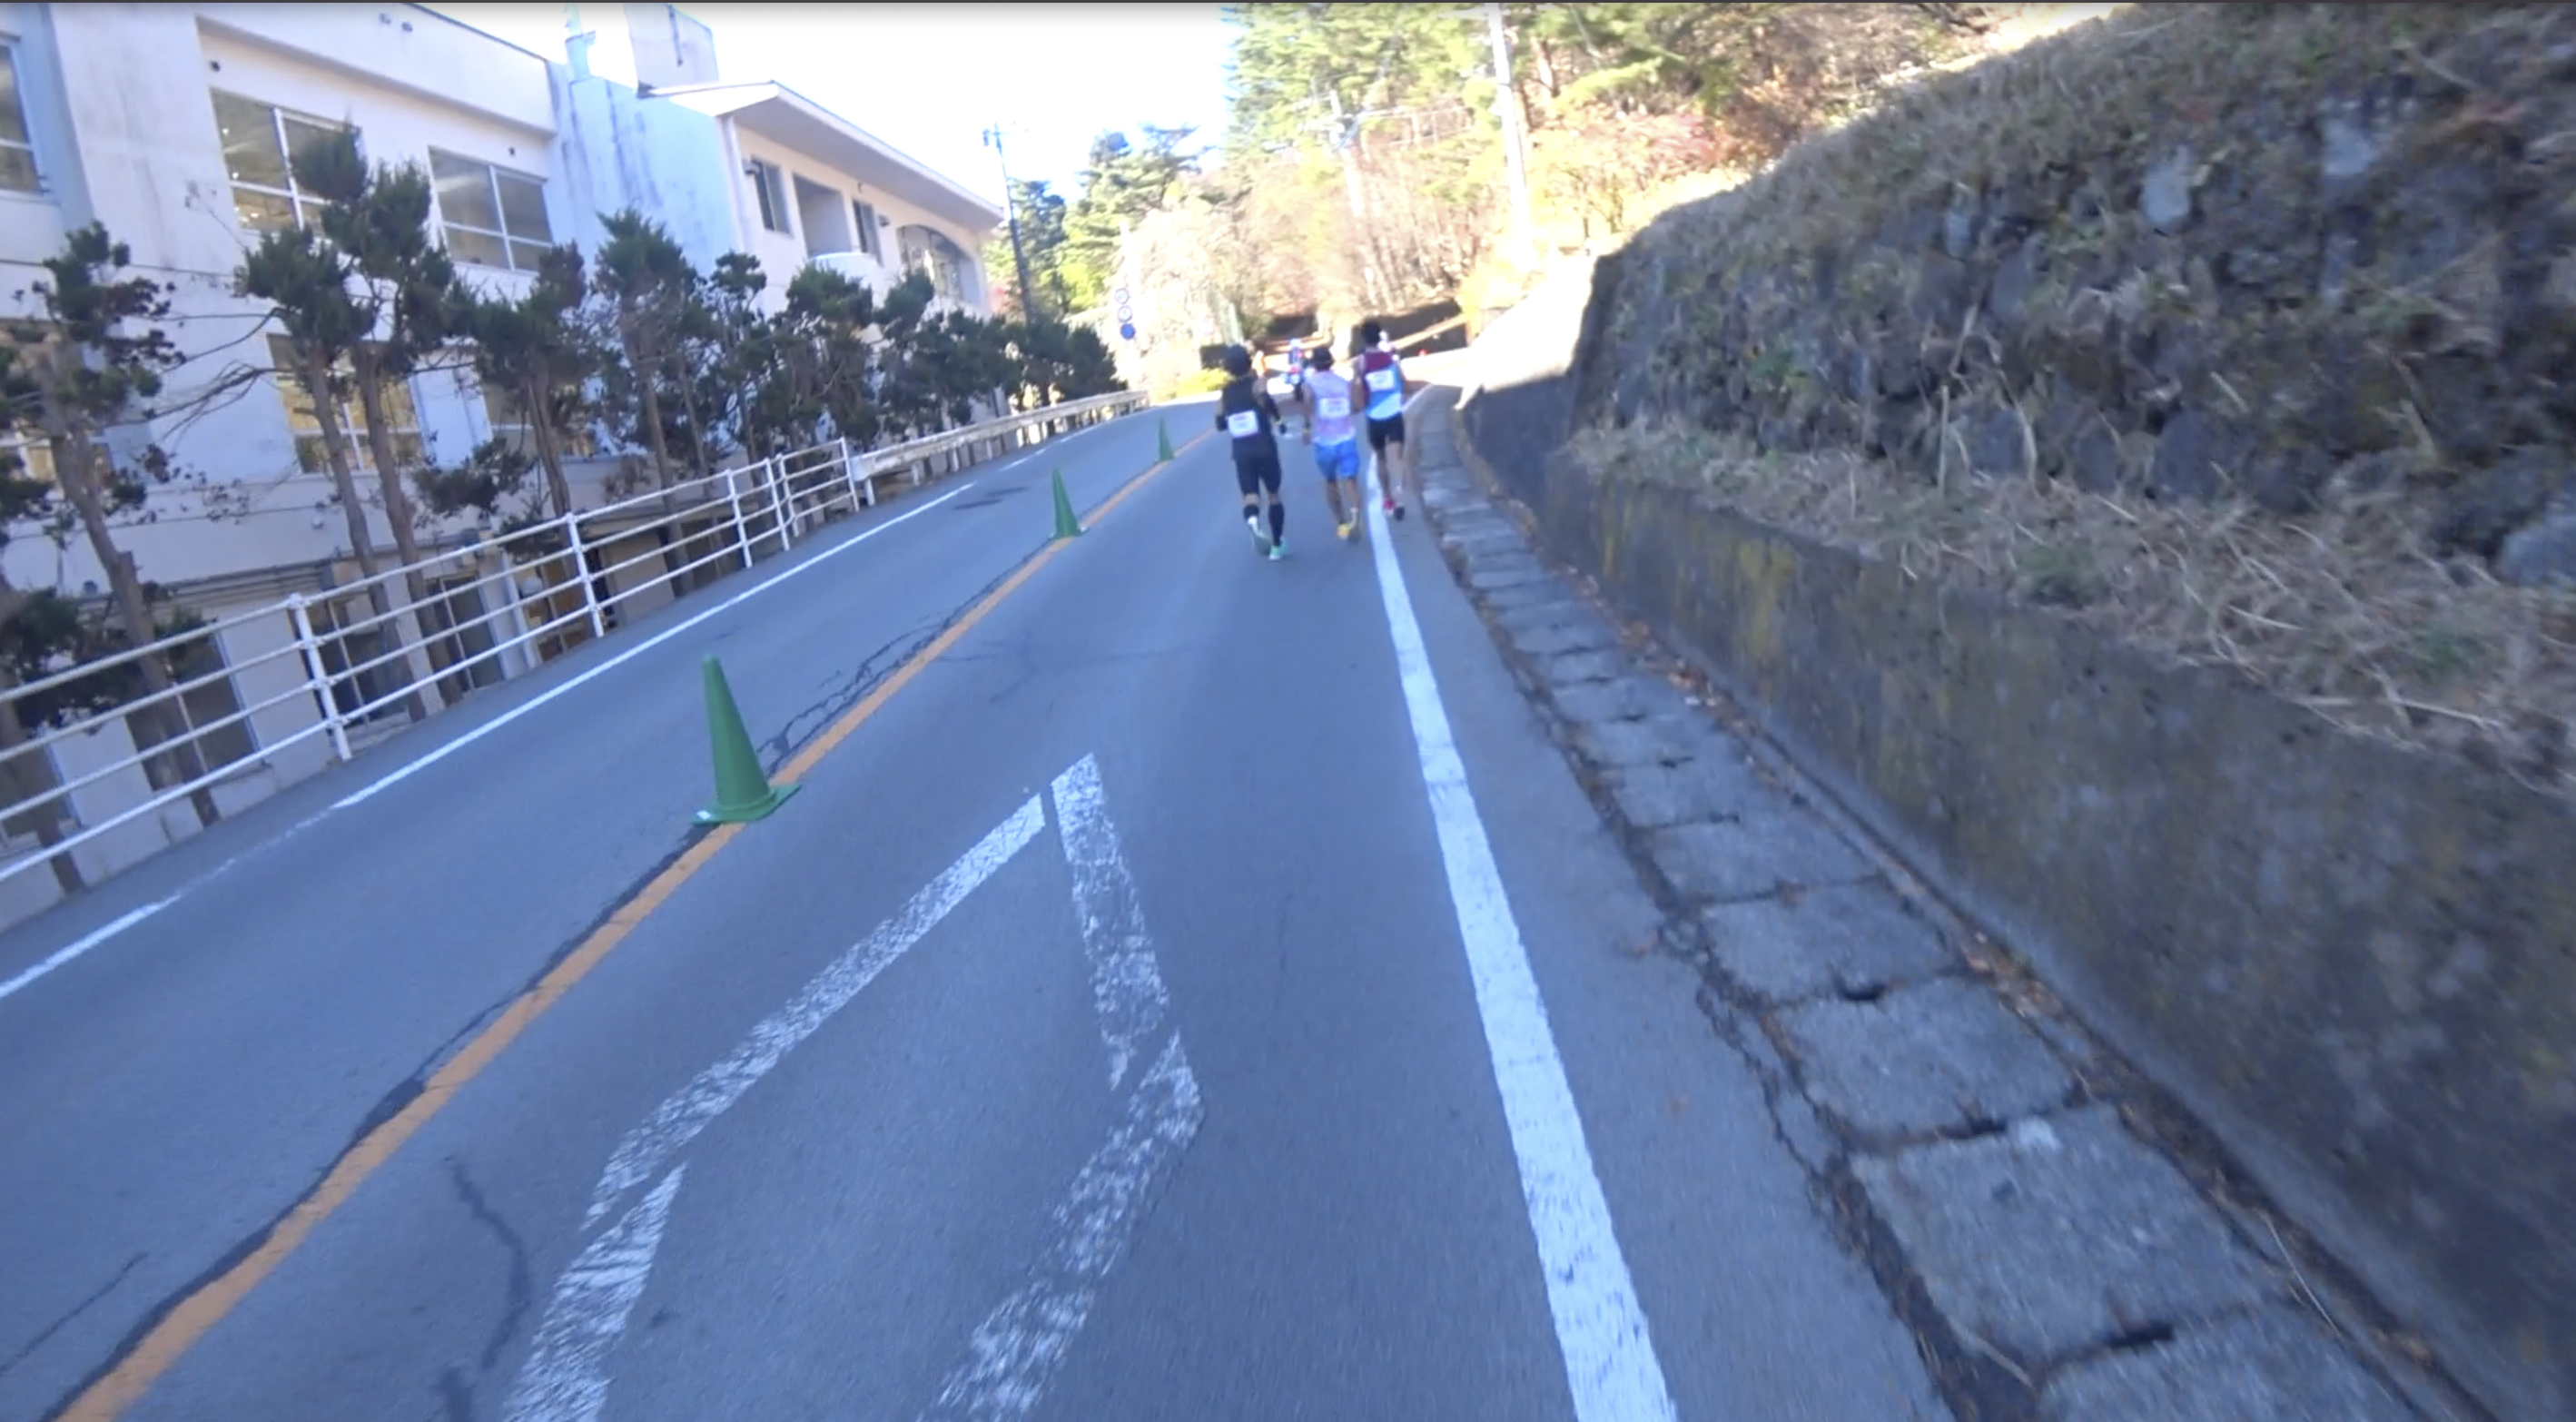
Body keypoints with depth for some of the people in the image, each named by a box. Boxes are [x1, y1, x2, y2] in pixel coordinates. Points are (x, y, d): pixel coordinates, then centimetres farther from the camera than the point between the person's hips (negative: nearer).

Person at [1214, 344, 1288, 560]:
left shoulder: (1225, 393, 6)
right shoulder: (1257, 384, -5)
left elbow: (1221, 425, 13)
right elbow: (1275, 413, -16)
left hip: (1242, 453, 2)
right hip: (1265, 449, -2)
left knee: (1250, 495, 0)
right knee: (1273, 495, 14)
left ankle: (1252, 519, -37)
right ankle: (1277, 545, 17)